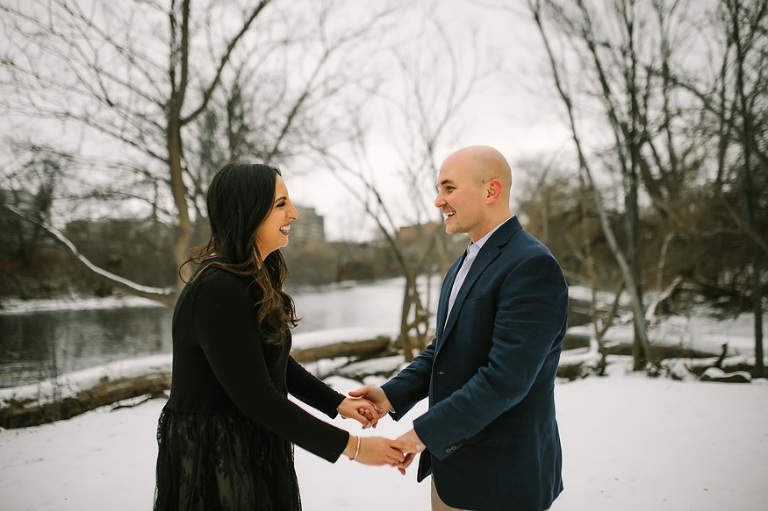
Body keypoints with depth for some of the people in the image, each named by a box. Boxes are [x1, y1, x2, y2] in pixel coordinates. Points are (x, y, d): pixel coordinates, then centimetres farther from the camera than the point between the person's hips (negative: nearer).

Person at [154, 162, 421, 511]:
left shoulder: (255, 279, 7)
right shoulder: (217, 290, -25)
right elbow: (256, 398, -25)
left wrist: (338, 403, 4)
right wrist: (351, 446, -20)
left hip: (253, 450, 9)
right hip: (214, 460, -9)